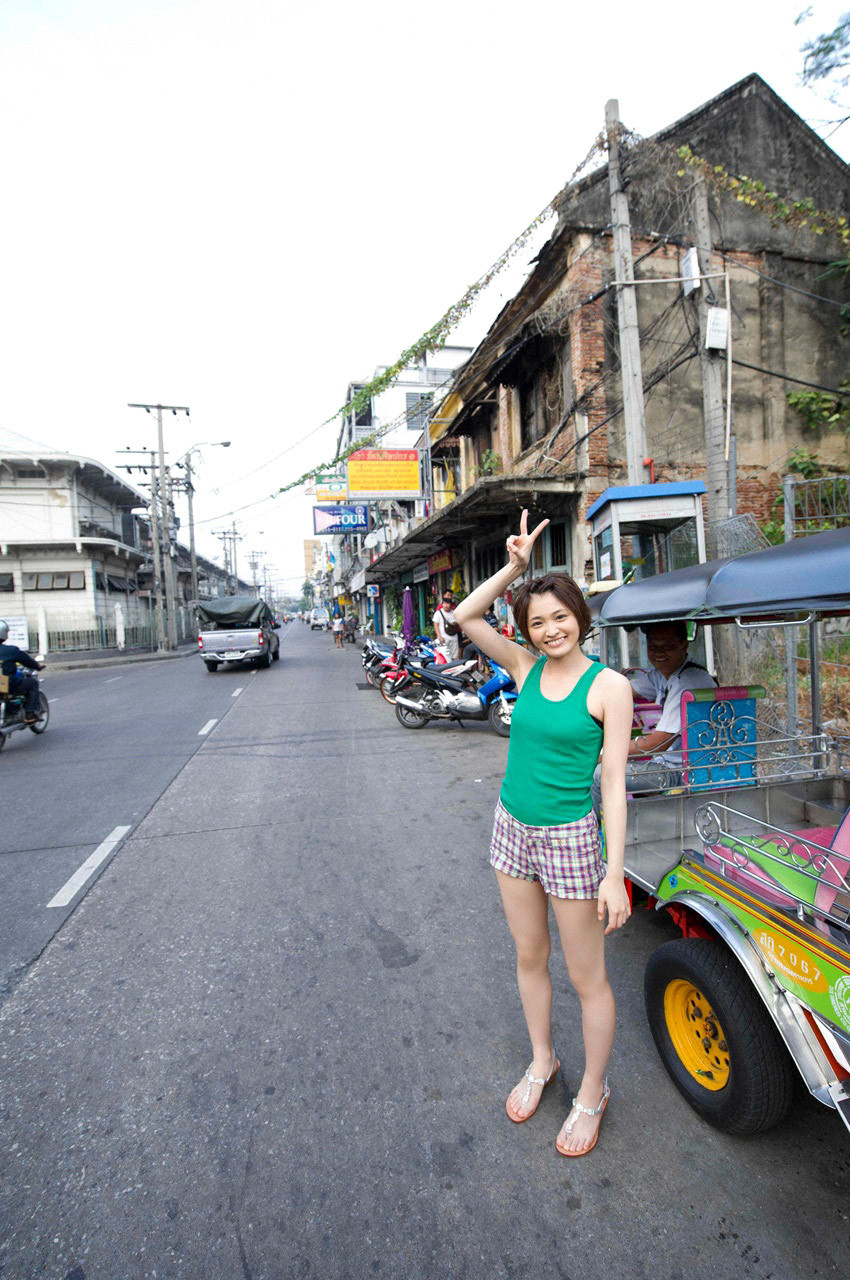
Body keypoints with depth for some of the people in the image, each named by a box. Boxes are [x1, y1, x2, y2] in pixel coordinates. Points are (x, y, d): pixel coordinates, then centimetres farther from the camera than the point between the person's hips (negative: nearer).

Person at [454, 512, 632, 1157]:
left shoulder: (609, 686, -13)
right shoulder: (527, 668, 0)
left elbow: (614, 782, -13)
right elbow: (465, 616, -2)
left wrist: (615, 872, -15)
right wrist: (514, 566, -9)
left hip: (570, 838, -5)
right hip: (513, 829, 5)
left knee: (587, 978, 13)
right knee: (529, 959, 22)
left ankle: (592, 1094, 38)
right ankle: (541, 1062, 47)